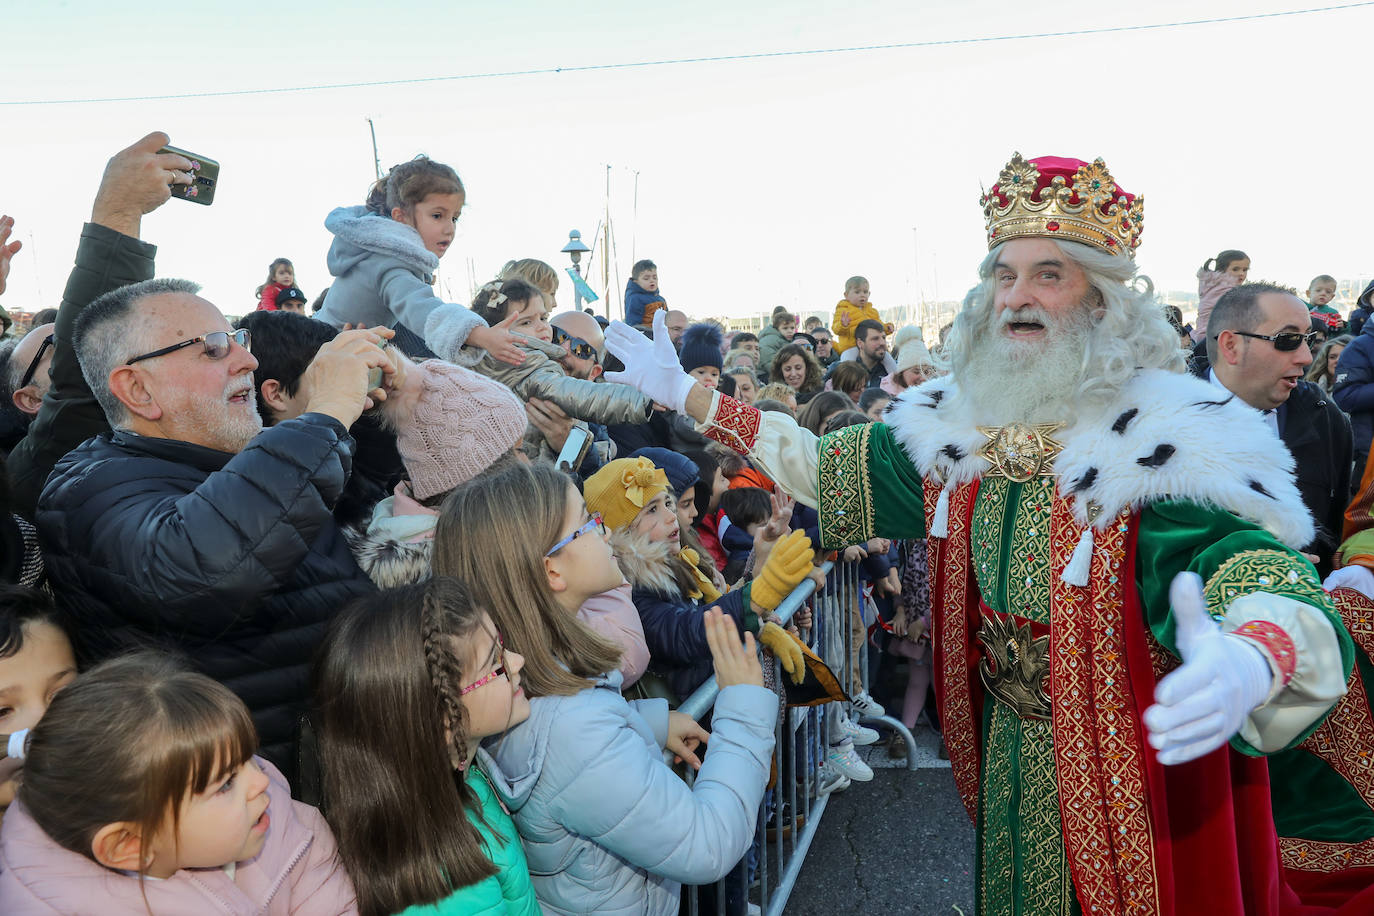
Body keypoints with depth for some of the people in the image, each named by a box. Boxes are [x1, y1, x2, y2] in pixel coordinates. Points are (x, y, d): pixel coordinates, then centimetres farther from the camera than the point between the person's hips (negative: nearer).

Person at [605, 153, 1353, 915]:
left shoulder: (1174, 442, -21)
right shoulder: (959, 424, -3)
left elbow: (1268, 575, -33)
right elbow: (828, 467, 6)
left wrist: (1247, 664, -57)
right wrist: (684, 394, 4)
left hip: (1134, 774, -5)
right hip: (1005, 762, 5)